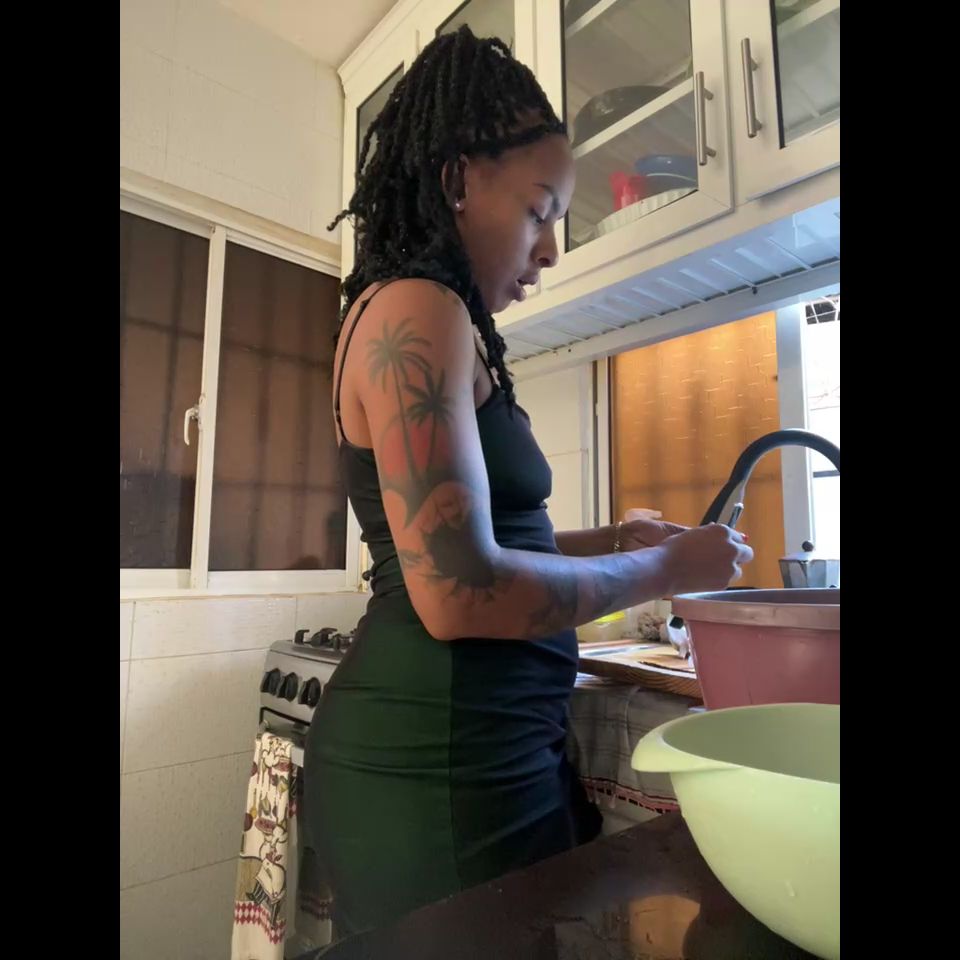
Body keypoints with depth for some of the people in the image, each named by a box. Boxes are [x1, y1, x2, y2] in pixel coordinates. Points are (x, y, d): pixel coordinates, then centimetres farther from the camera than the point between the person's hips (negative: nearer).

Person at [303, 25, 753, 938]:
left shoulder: (429, 322, 14)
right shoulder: (417, 312, -16)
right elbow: (458, 592, -25)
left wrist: (609, 541, 10)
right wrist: (662, 569, -12)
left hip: (469, 746, 10)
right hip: (440, 766, -10)